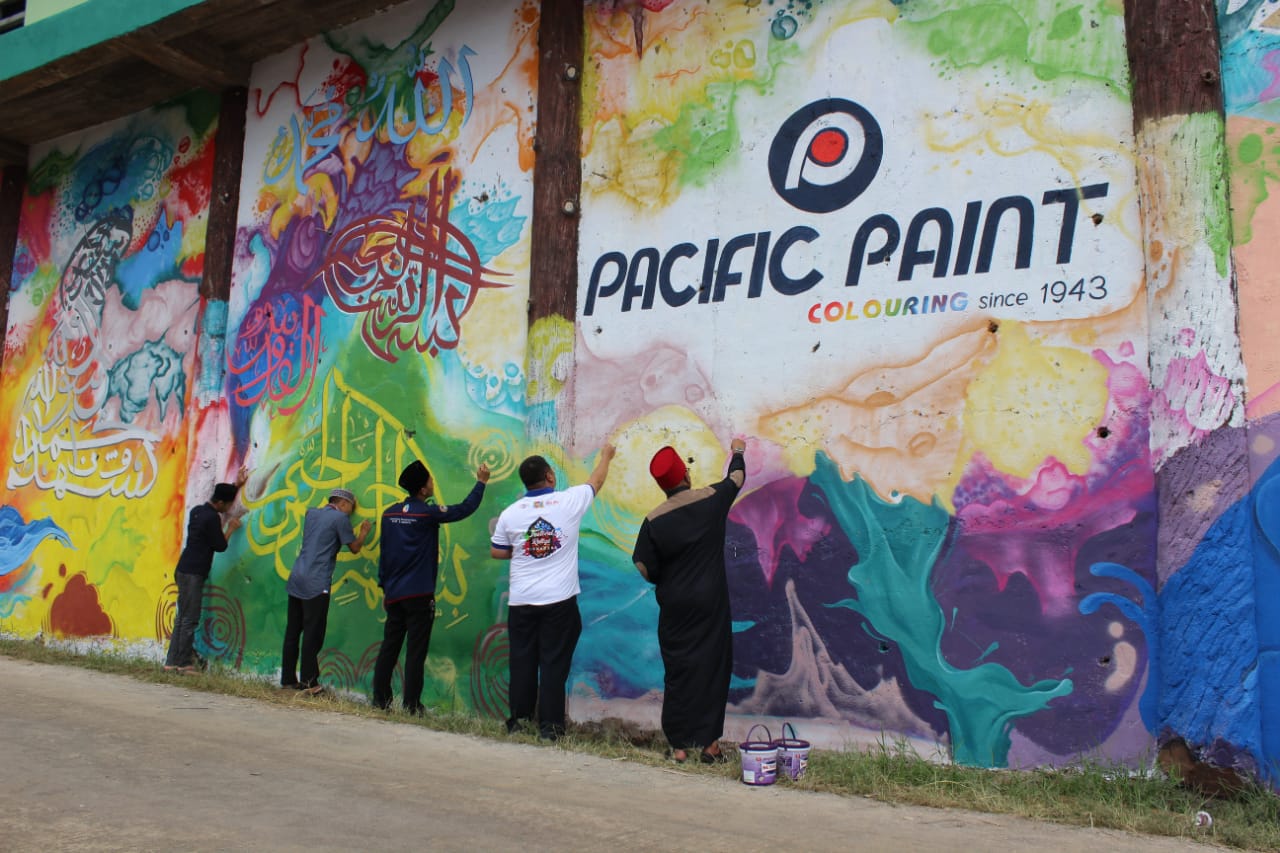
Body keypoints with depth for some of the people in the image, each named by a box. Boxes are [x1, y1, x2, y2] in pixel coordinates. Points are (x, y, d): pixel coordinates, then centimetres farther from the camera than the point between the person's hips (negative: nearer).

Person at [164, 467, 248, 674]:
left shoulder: (198, 510, 12)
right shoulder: (212, 518, -15)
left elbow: (224, 496, 32)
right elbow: (220, 546, -9)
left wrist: (235, 485, 34)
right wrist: (231, 528, 5)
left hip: (185, 570, 9)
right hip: (193, 573, -9)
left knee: (182, 617, 11)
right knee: (190, 620, -4)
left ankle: (172, 662, 13)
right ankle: (184, 664, -1)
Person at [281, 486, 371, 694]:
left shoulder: (311, 513, 16)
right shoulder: (340, 518, -4)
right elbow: (354, 548, 0)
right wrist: (363, 533, 20)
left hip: (296, 579, 7)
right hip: (316, 584, -7)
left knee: (292, 631, 11)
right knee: (313, 634, -3)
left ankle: (288, 679, 18)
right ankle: (309, 683, 1)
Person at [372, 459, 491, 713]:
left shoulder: (389, 513, 8)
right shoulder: (428, 513, -11)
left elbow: (383, 553, 13)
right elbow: (464, 509, -7)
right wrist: (481, 482, 5)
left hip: (394, 593, 6)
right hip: (419, 595, -6)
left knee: (389, 647, 12)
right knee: (416, 651, 0)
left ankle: (380, 700, 16)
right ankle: (411, 706, 2)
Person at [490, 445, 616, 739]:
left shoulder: (510, 513, -1)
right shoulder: (570, 501, -7)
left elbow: (496, 552, 11)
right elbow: (597, 481, 12)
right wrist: (606, 455, 29)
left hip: (521, 601, 2)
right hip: (559, 600, -2)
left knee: (522, 661, 11)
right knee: (554, 662, 3)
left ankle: (519, 719, 20)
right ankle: (550, 724, 7)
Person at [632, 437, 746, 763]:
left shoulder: (654, 521, -8)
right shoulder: (712, 499, -5)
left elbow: (645, 570, -7)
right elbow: (737, 478, 16)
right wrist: (738, 451, 35)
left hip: (675, 608, 0)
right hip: (711, 604, 0)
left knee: (678, 671, 7)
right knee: (713, 667, 7)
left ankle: (679, 745, 12)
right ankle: (710, 743, 10)